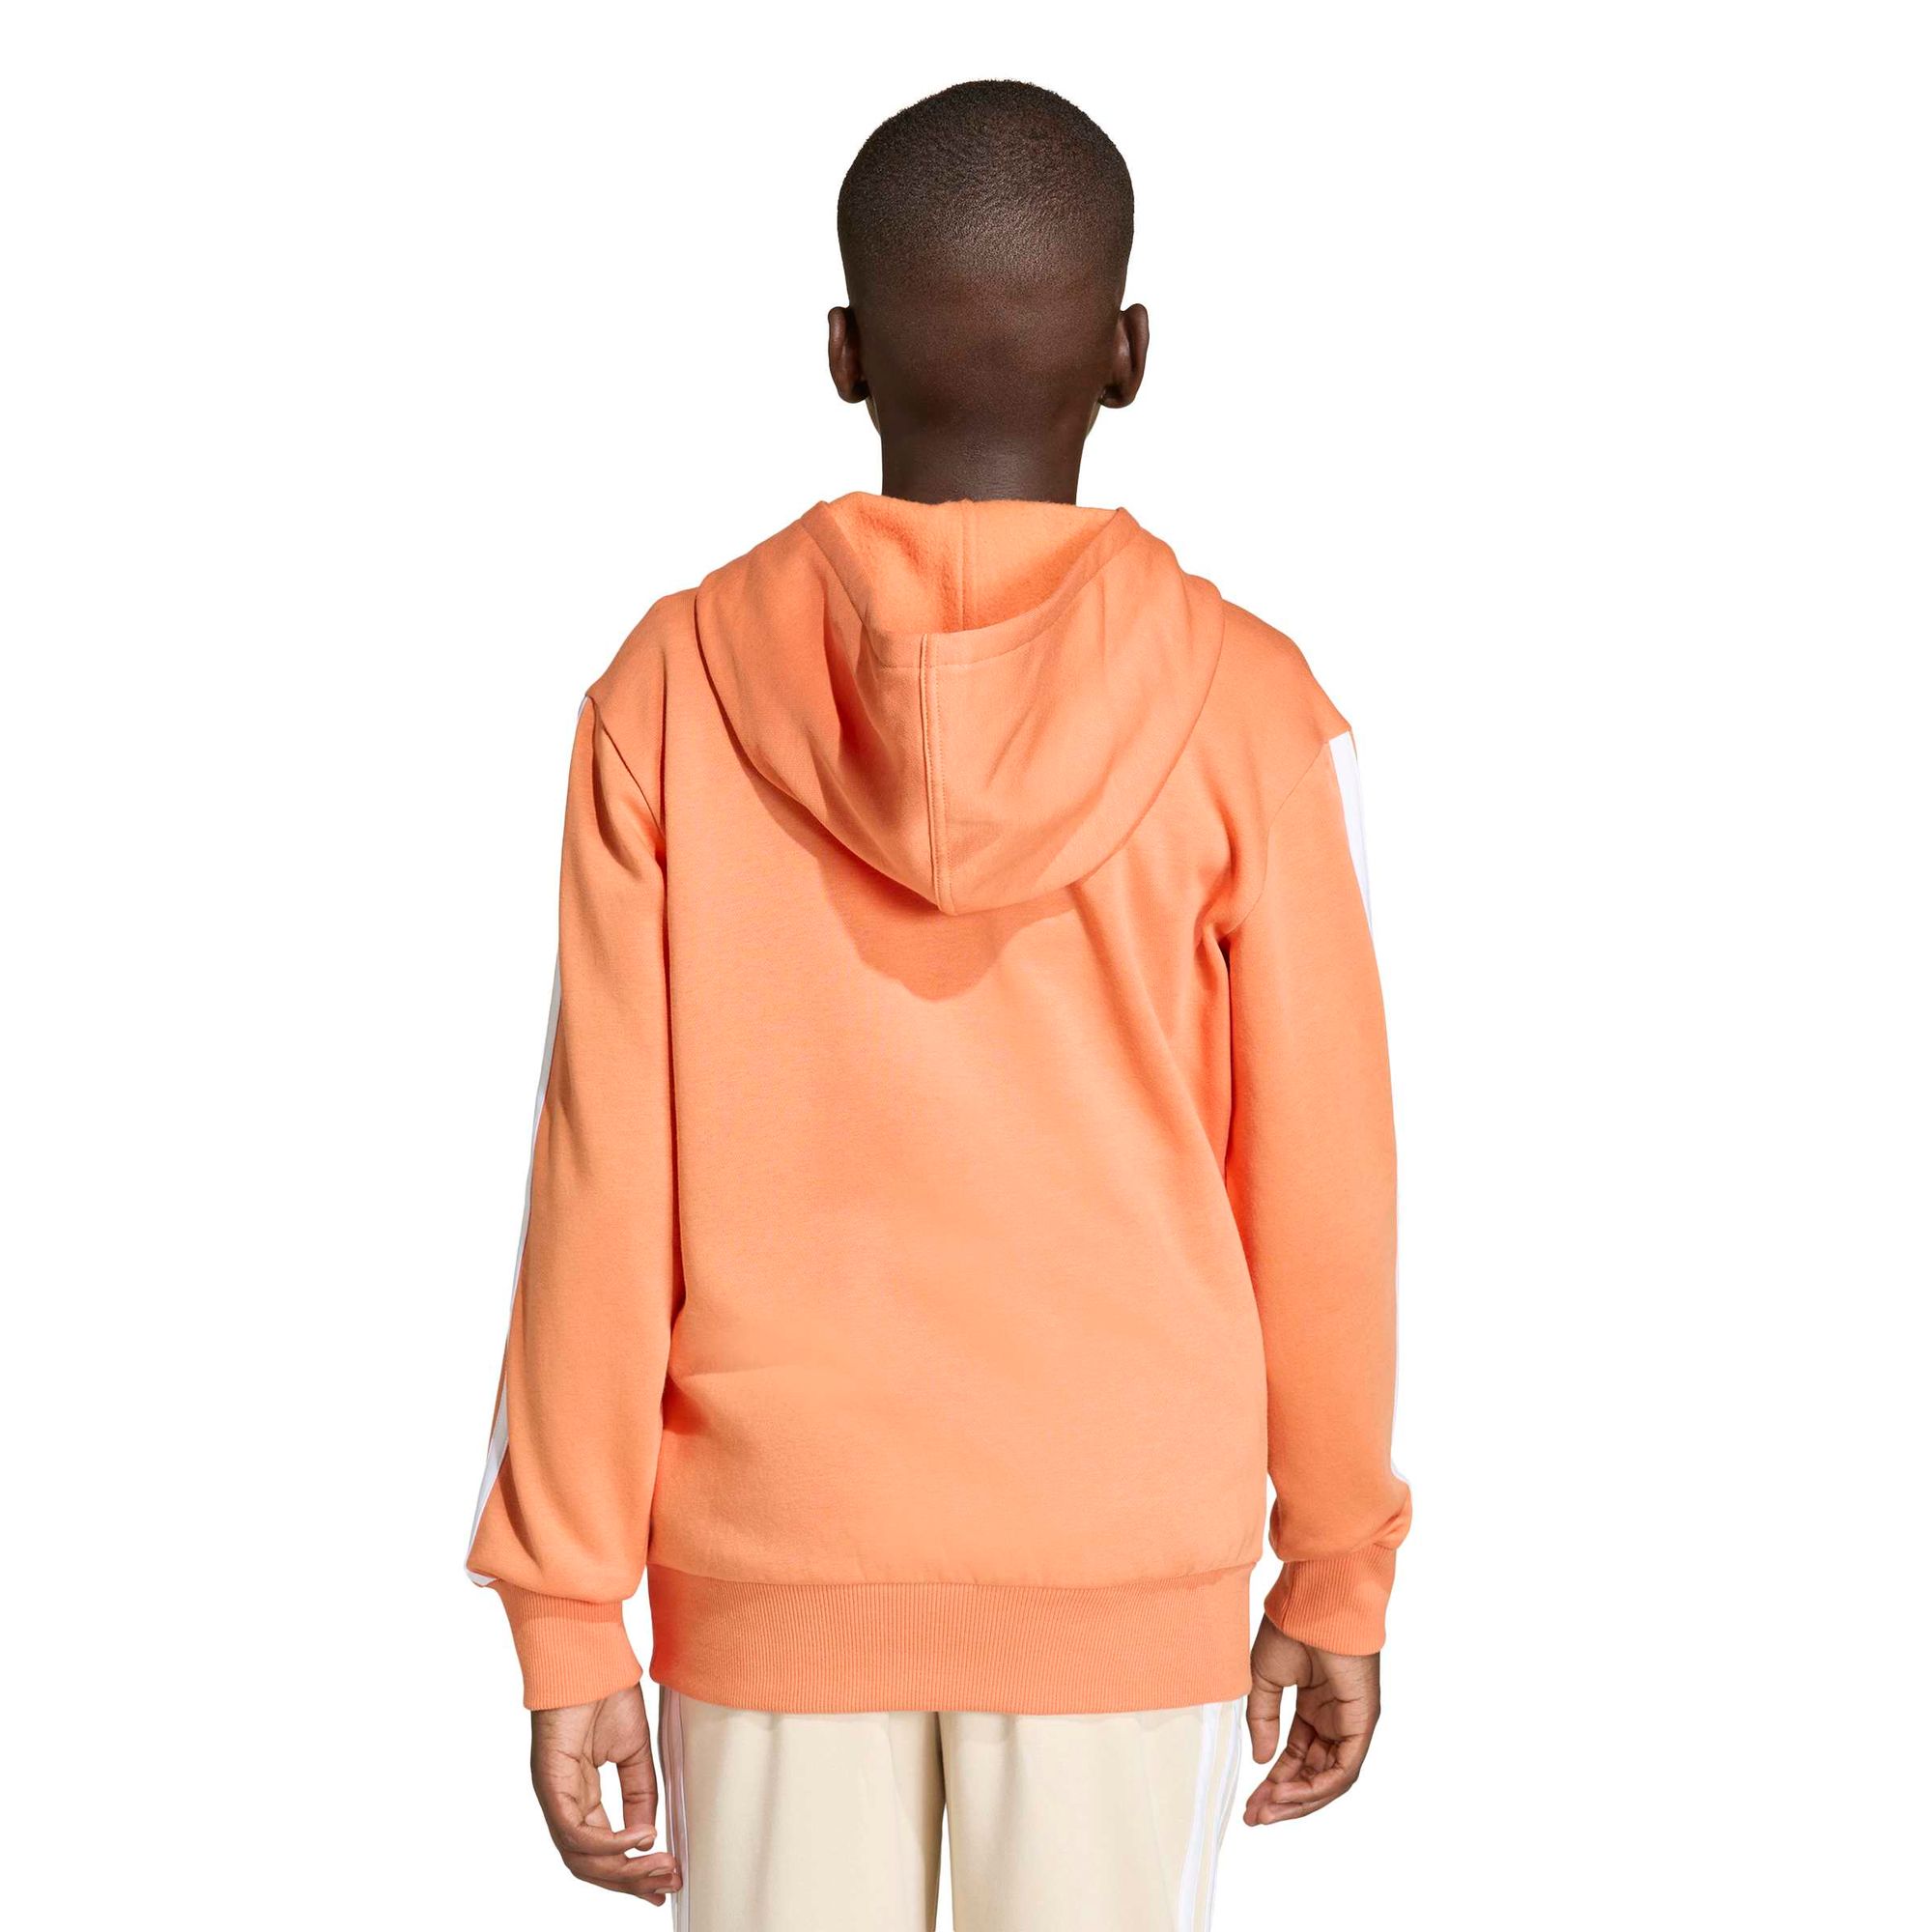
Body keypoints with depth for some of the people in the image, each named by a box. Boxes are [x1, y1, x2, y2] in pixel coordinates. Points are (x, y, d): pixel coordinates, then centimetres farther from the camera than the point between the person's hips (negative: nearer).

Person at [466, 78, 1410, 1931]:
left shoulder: (672, 686, -9)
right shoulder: (1242, 706, -10)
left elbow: (603, 1195, -8)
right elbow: (1318, 1190, -5)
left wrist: (566, 1620, -1)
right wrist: (1335, 1575, 8)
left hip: (768, 1564, 1)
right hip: (1129, 1564, 0)